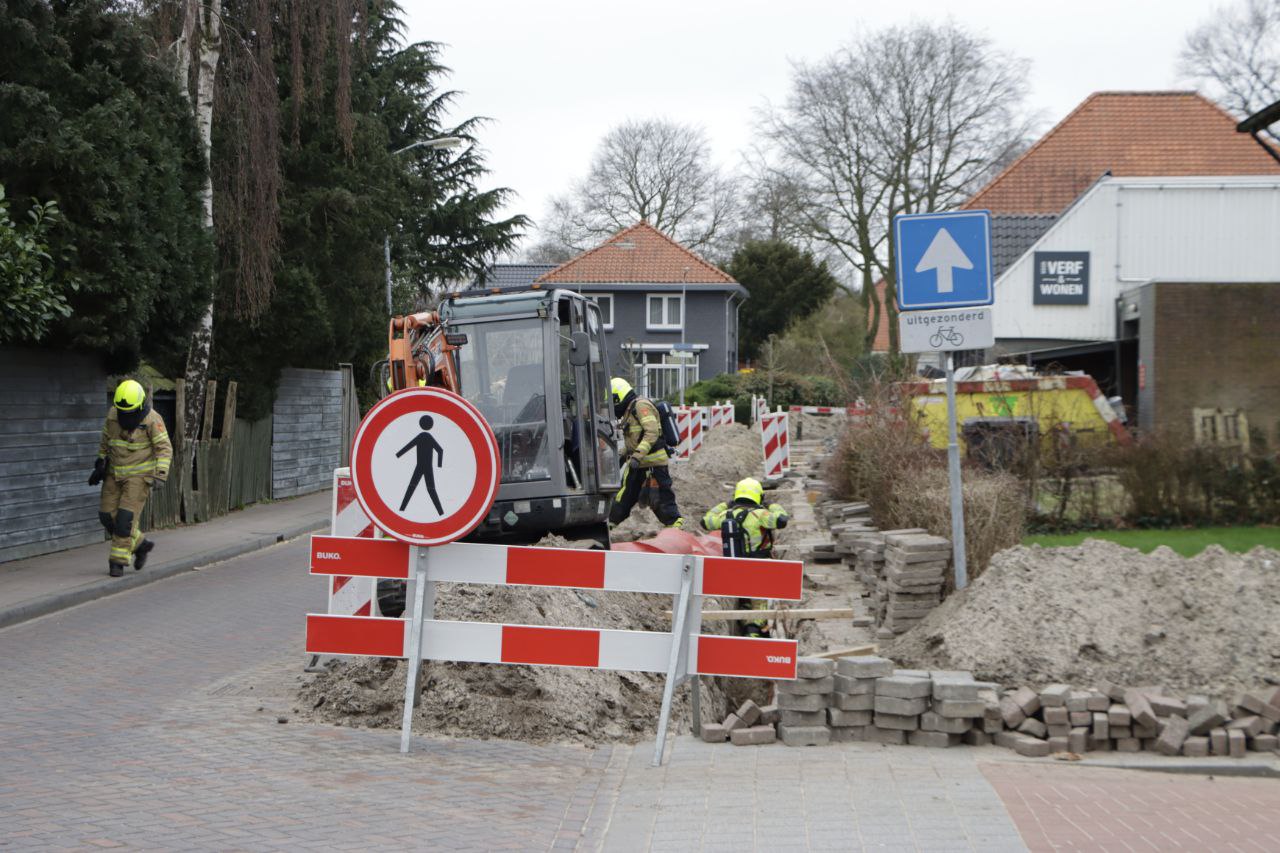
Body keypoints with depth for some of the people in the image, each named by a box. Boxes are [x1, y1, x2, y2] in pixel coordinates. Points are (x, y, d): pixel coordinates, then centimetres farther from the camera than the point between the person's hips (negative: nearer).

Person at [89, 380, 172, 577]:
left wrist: (161, 473, -27)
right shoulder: (113, 414, -1)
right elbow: (105, 441, 14)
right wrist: (100, 465, 15)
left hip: (139, 475, -6)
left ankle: (118, 561, -5)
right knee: (107, 516, 2)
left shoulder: (151, 419, -16)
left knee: (126, 517, -14)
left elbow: (164, 449, -15)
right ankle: (139, 544, 22)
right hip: (115, 473, 6)